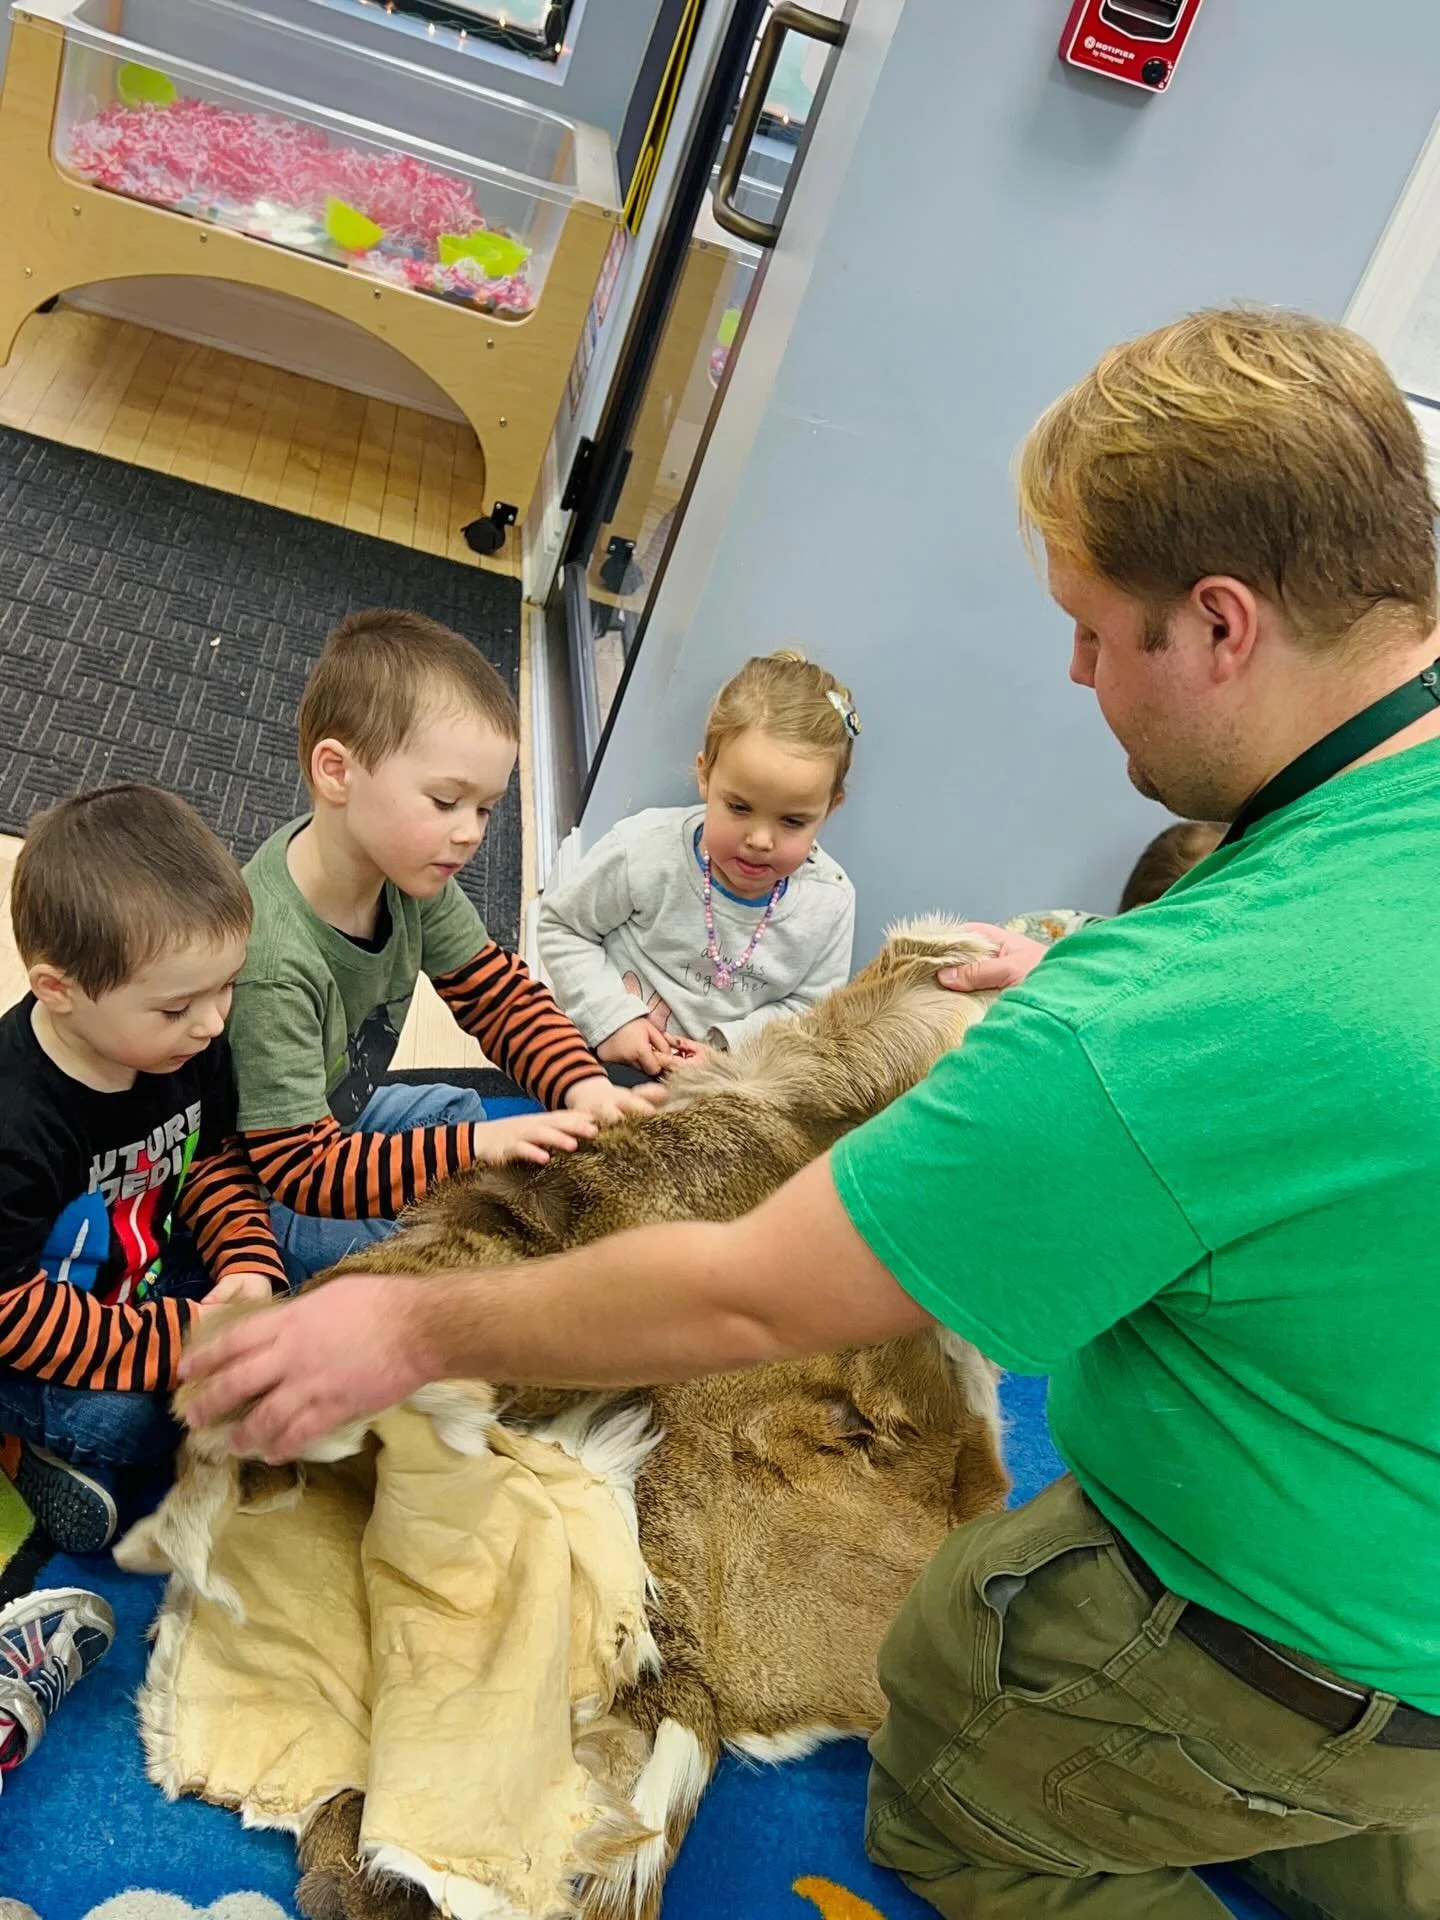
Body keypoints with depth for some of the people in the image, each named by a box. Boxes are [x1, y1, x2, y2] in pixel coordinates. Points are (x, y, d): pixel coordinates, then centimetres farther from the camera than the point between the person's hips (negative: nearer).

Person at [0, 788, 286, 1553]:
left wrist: (250, 1266, -17)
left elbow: (215, 1158, 0)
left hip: (147, 1277, 7)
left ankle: (77, 1450, -2)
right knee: (115, 1418, -29)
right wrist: (185, 1342, -33)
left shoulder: (188, 1047, -17)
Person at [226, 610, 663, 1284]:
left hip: (338, 1114, 7)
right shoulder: (270, 960, -39)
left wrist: (584, 1086, -22)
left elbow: (499, 993, -4)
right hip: (257, 1187, -7)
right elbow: (302, 1171, -34)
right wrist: (476, 1145, -41)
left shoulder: (407, 876, -16)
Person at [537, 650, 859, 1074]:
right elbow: (561, 925, -2)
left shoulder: (831, 901, -9)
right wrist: (612, 1018, -12)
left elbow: (807, 1005, 3)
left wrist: (730, 1046, -12)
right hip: (612, 1059, -2)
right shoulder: (644, 852, -16)